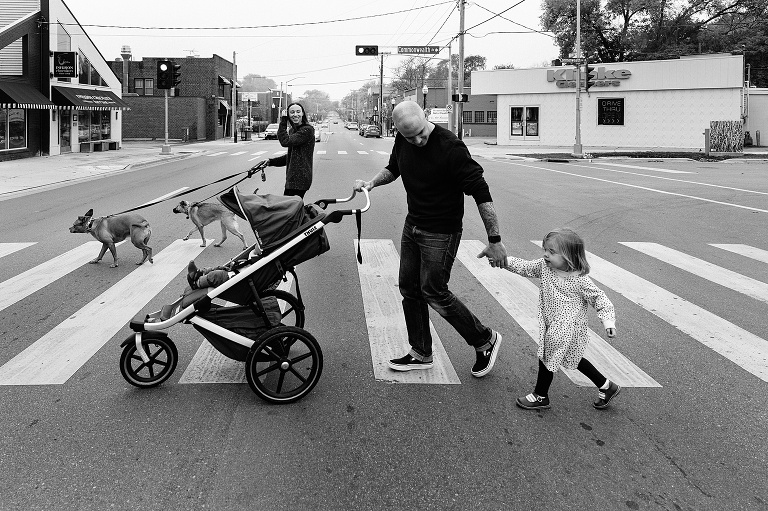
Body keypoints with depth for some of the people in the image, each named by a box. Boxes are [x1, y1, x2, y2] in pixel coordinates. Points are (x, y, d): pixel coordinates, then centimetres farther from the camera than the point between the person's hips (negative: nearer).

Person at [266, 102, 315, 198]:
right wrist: (271, 162, 16)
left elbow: (285, 142, -23)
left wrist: (283, 122, -15)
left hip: (300, 178, -10)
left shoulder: (307, 130, -12)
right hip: (292, 178, 10)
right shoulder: (292, 130, 18)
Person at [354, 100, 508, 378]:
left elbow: (480, 192, -23)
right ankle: (421, 354, 27)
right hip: (412, 226, 8)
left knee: (434, 292, -5)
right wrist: (372, 182, -2)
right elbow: (393, 168, 19)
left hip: (441, 232, -7)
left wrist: (494, 240, -23)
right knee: (409, 288, 11)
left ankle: (485, 340, 16)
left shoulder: (450, 147, -25)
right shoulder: (402, 141, -3)